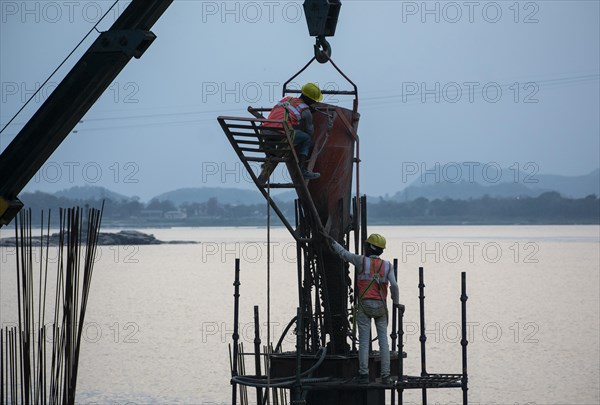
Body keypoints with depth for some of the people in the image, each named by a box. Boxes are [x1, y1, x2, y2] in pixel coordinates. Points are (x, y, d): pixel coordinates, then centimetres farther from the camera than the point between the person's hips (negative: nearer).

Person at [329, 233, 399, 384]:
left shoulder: (362, 261, -3)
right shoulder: (387, 266, 2)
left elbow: (343, 253, 8)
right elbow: (394, 285, -7)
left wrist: (332, 242, 25)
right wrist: (396, 302, 9)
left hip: (365, 305, -2)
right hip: (381, 307, 2)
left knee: (364, 341, -1)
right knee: (383, 341, 3)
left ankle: (364, 374, -5)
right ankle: (385, 376, 0)